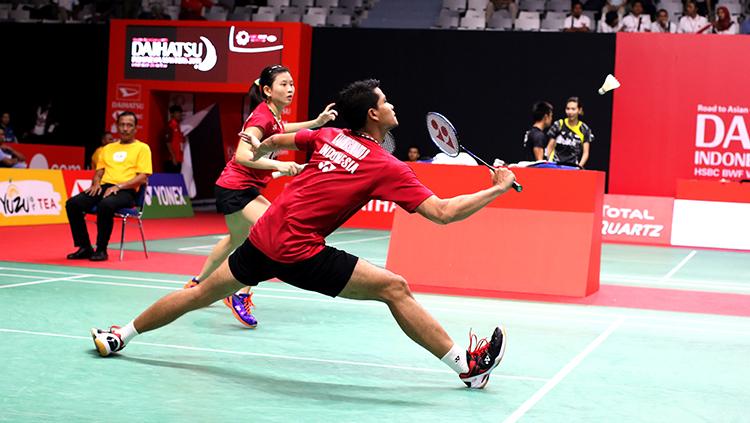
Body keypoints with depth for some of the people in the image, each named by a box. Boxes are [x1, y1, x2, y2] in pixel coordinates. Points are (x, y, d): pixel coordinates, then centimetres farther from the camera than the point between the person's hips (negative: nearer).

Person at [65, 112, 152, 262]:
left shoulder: (142, 148, 7)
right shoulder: (108, 148, 25)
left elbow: (143, 177, -5)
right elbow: (99, 172, 22)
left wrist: (119, 186, -16)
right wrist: (96, 183, -2)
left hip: (126, 191, -6)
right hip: (104, 188, 6)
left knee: (105, 205, -39)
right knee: (72, 204, -19)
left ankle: (101, 250, -25)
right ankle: (85, 248, -11)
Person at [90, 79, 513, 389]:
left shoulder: (329, 136, 10)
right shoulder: (387, 167, -8)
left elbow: (275, 141, 26)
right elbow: (442, 212, -13)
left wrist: (260, 148, 49)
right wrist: (498, 188, -2)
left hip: (263, 237, 7)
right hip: (299, 252, -7)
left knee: (204, 292, 23)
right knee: (394, 288, -5)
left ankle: (120, 336, 37)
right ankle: (467, 365, -6)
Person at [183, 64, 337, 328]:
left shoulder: (273, 115, 4)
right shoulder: (262, 116, -22)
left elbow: (280, 130, 30)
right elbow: (243, 155, -34)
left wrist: (316, 122, 25)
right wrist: (278, 165, -44)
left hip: (245, 188, 10)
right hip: (235, 188, -10)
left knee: (237, 239, 29)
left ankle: (197, 284, 48)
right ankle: (241, 296, -20)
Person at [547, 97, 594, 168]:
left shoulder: (584, 129, 4)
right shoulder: (558, 125, 5)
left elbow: (585, 152, 3)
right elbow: (550, 147, 10)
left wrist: (579, 166, -13)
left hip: (573, 166, 0)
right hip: (556, 165, 0)